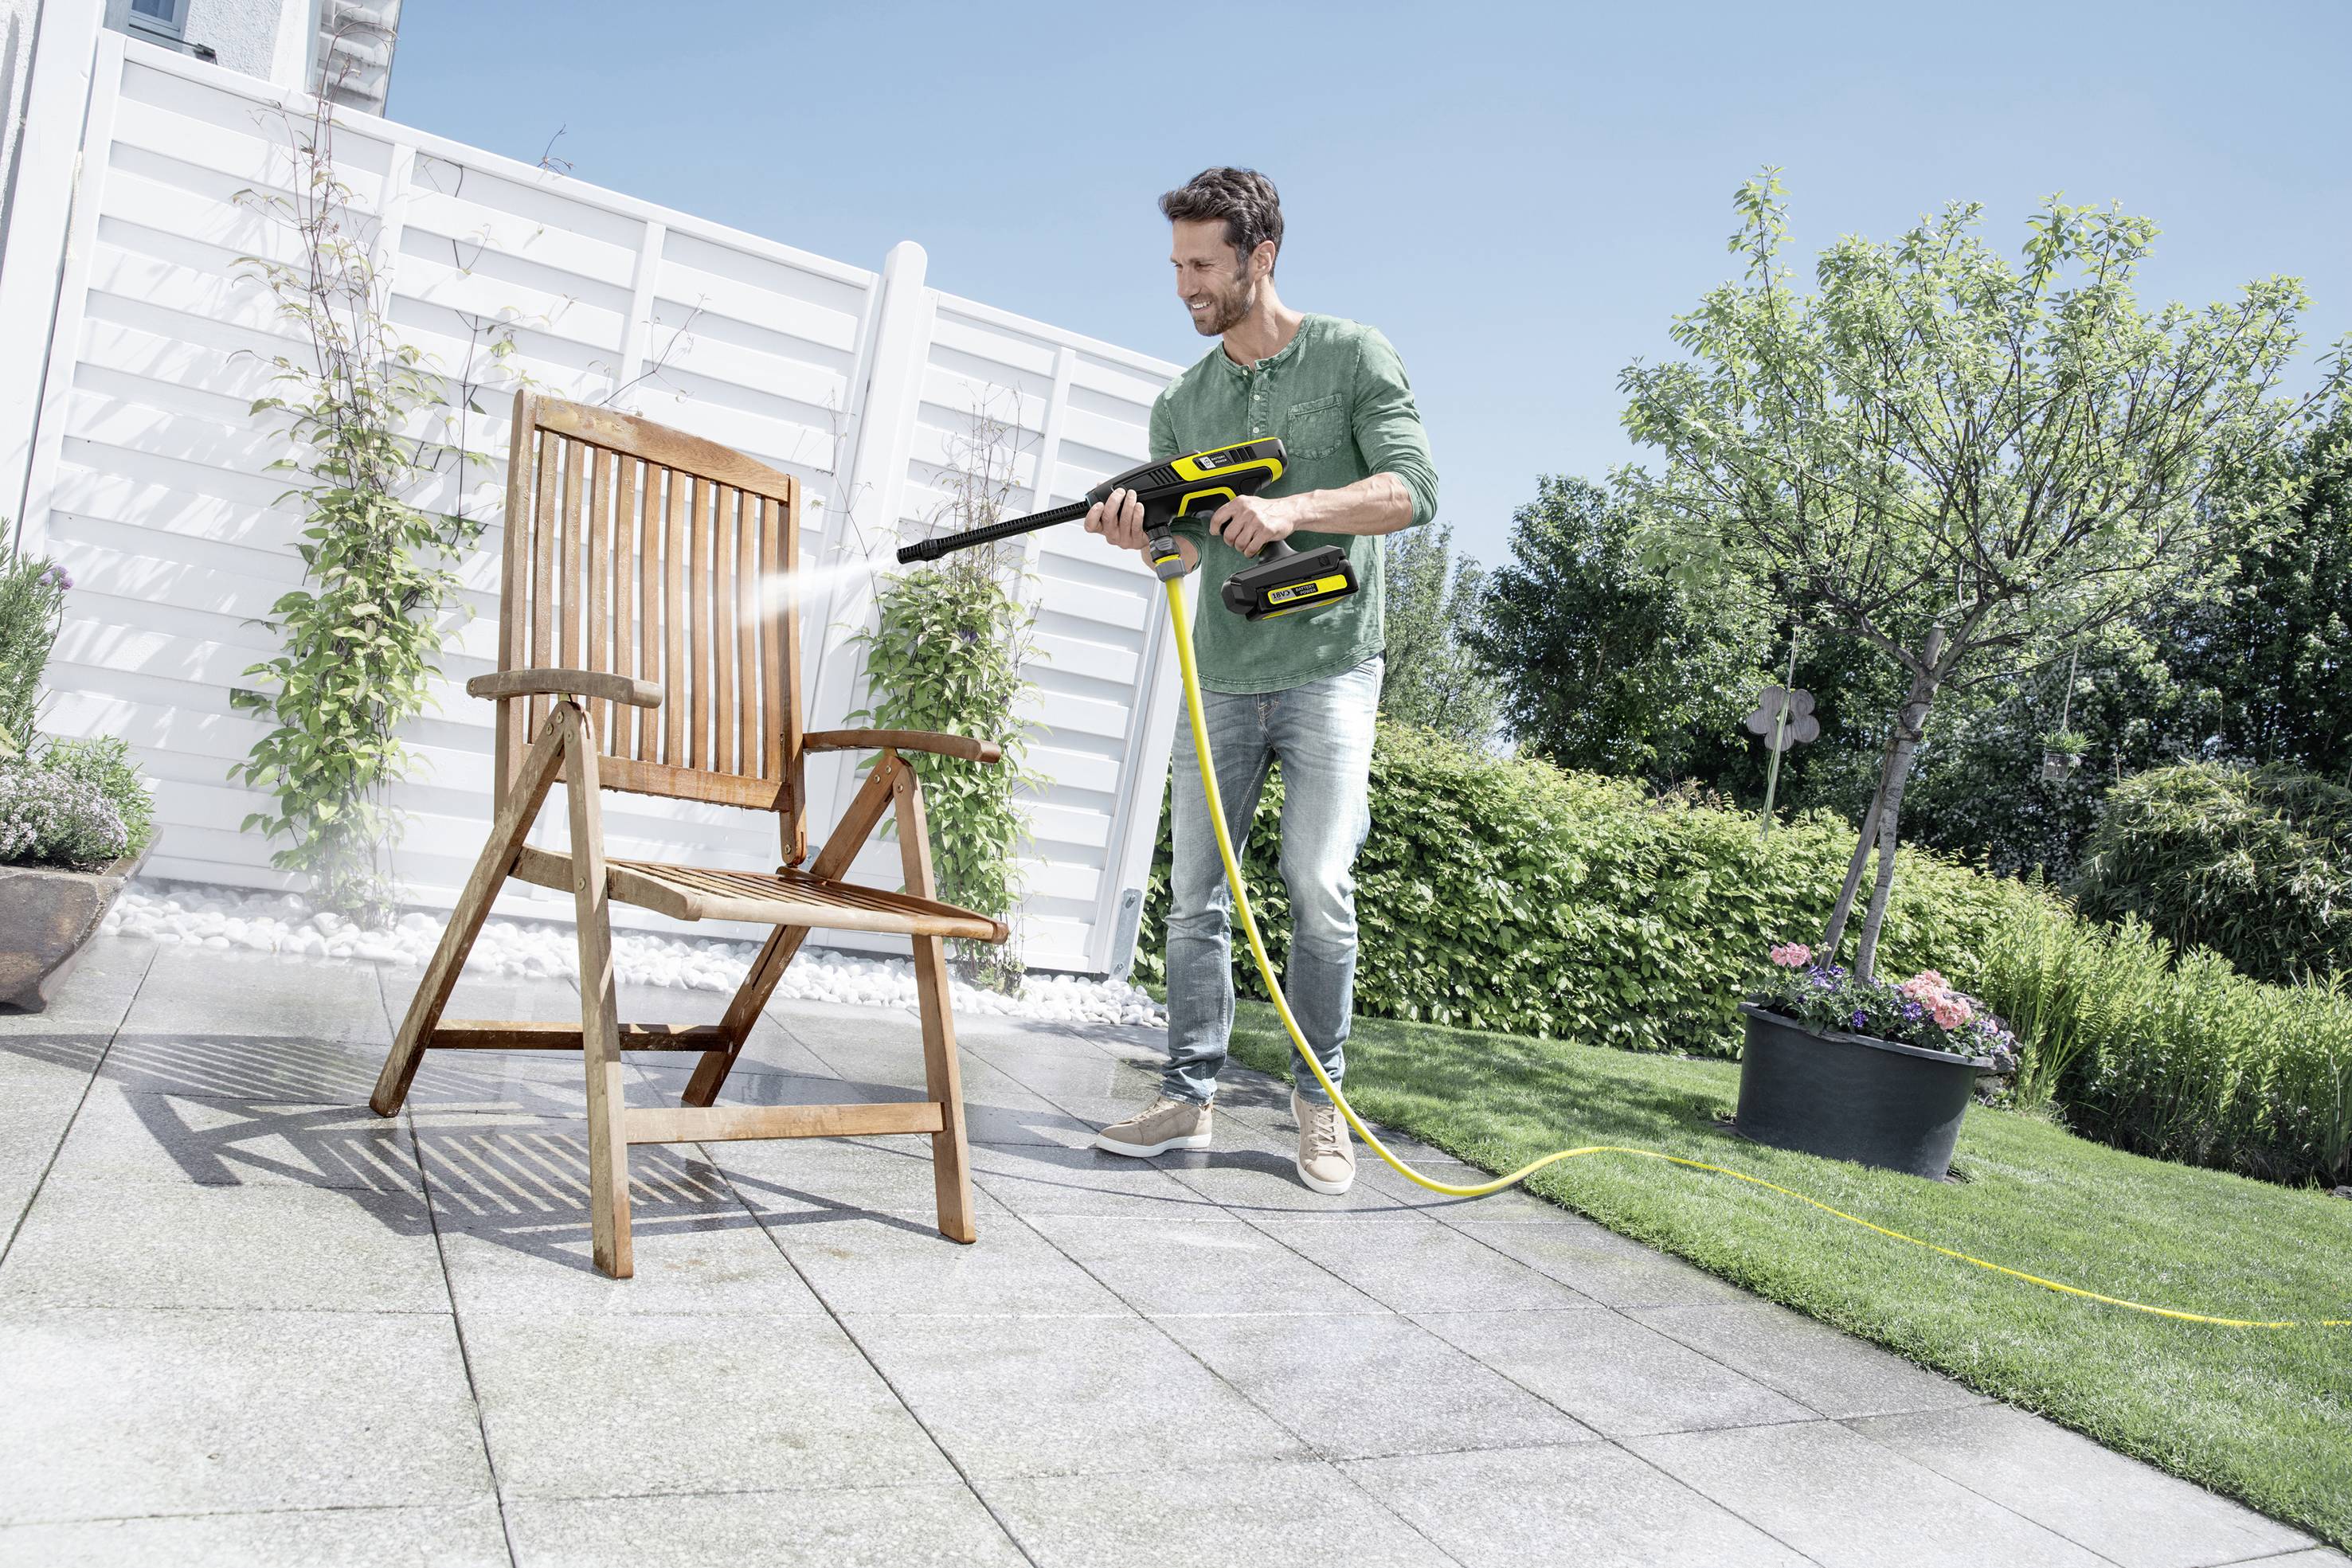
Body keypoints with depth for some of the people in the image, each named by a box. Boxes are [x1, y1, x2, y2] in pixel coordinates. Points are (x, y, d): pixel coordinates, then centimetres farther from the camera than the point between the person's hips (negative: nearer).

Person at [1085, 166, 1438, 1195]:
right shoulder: (1182, 405, 12)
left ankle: (1318, 1096, 9)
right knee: (1196, 893, 2)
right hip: (1221, 682, 4)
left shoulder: (1353, 357, 1)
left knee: (1319, 887, -7)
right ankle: (1189, 1098, 11)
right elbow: (1187, 549, 6)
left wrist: (1293, 508, -23)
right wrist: (1141, 534, -17)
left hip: (1329, 672, -4)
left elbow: (1414, 489, -9)